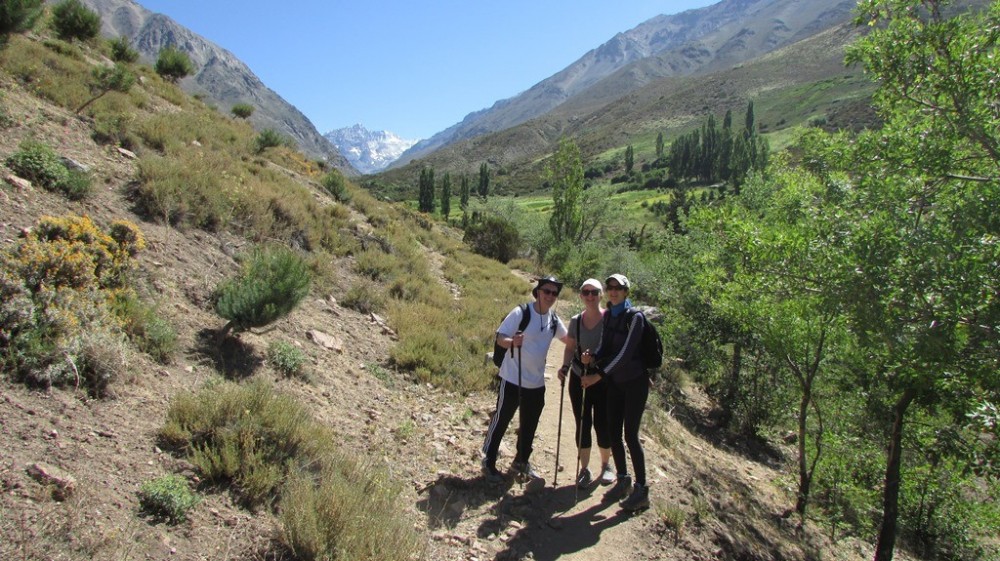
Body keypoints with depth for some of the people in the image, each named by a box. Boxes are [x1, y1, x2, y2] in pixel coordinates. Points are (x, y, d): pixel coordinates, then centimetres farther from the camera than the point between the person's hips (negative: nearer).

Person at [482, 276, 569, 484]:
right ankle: (488, 463, 21)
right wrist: (513, 342, -38)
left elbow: (567, 338, 19)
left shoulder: (554, 319, 3)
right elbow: (500, 338, -16)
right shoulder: (521, 313, -16)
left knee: (529, 425, 17)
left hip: (537, 382, 6)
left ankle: (522, 462, 36)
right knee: (501, 420, 5)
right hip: (513, 379, -6)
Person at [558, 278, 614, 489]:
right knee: (582, 424, 8)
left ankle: (606, 466, 28)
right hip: (579, 378, 3)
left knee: (602, 424, 4)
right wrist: (565, 366, -7)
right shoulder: (576, 321, 2)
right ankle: (584, 469, 21)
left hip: (604, 380, -3)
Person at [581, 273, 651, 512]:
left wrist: (599, 375, -23)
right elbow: (605, 347, 3)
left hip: (634, 381, -6)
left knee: (630, 435, -5)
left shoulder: (634, 317, -16)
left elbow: (625, 353, -22)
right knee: (613, 432, 9)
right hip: (615, 381, 6)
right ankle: (623, 481, 27)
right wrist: (592, 357, -19)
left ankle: (641, 491, 7)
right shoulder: (608, 315, 4)